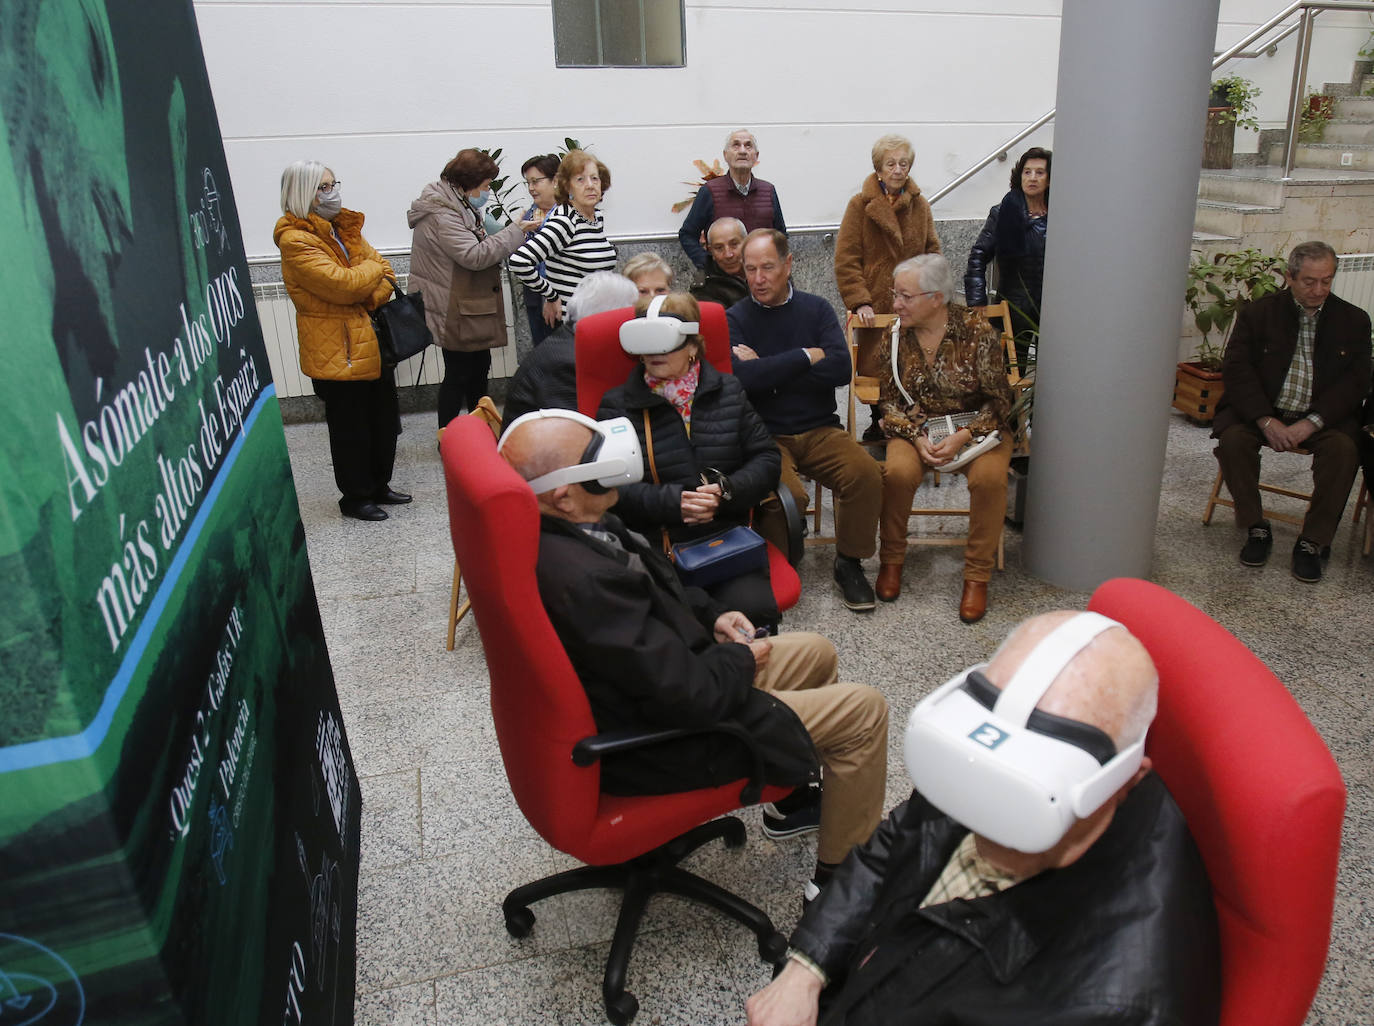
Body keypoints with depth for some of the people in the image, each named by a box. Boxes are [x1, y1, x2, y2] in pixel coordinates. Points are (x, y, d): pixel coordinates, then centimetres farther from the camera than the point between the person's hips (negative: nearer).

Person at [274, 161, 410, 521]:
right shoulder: (296, 240, -13)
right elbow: (341, 283, -24)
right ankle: (355, 497, 18)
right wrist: (374, 268, -6)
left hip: (372, 341, 8)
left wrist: (373, 297, -12)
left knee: (384, 417, 16)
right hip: (337, 349, -8)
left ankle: (379, 485, 32)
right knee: (350, 425, 2)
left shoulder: (344, 227, 13)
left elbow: (383, 272, 8)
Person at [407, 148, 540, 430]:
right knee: (459, 373, -1)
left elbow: (478, 246, 24)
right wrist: (514, 231, -22)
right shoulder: (440, 216, -21)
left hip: (470, 309, 10)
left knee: (479, 366, 17)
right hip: (455, 314, -10)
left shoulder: (458, 208, 12)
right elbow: (474, 256, -27)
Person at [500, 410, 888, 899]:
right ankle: (840, 874, 15)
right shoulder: (582, 579, -36)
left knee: (817, 652, 22)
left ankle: (790, 799, 39)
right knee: (863, 709, -4)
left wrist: (711, 615, 3)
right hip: (657, 745, -9)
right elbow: (687, 695, -30)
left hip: (656, 680, 10)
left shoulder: (563, 530, -5)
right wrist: (741, 659, -11)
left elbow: (652, 589, 16)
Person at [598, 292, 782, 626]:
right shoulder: (617, 405, 8)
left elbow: (767, 459, 11)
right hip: (654, 540, -2)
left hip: (728, 534, 2)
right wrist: (674, 502, -17)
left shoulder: (729, 391, 15)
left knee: (751, 608, -25)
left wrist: (726, 492, -9)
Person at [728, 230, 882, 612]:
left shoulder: (815, 308, 8)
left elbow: (840, 368, -8)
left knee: (866, 474, -23)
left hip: (819, 429, 3)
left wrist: (769, 368, -11)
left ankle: (848, 563, 1)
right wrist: (807, 356, -11)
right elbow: (743, 376, -18)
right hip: (764, 434, -3)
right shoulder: (735, 318, 1)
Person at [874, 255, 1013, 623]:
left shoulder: (978, 331, -11)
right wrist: (917, 437, -15)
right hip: (915, 429, 2)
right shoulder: (895, 338, -2)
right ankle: (891, 561, -7)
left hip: (975, 427, -1)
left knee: (989, 476, -32)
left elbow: (999, 401, -7)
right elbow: (889, 401, 3)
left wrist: (962, 438, -22)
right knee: (898, 471, -30)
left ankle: (977, 576, -14)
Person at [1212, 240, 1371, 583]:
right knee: (1232, 439, -30)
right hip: (1260, 410, 0)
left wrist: (1311, 423, -18)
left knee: (1344, 448, -29)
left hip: (1323, 416, 1)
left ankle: (1313, 542, -15)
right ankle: (1256, 528, -11)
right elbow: (1236, 369, -6)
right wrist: (1266, 421, -19)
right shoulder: (1258, 313, 4)